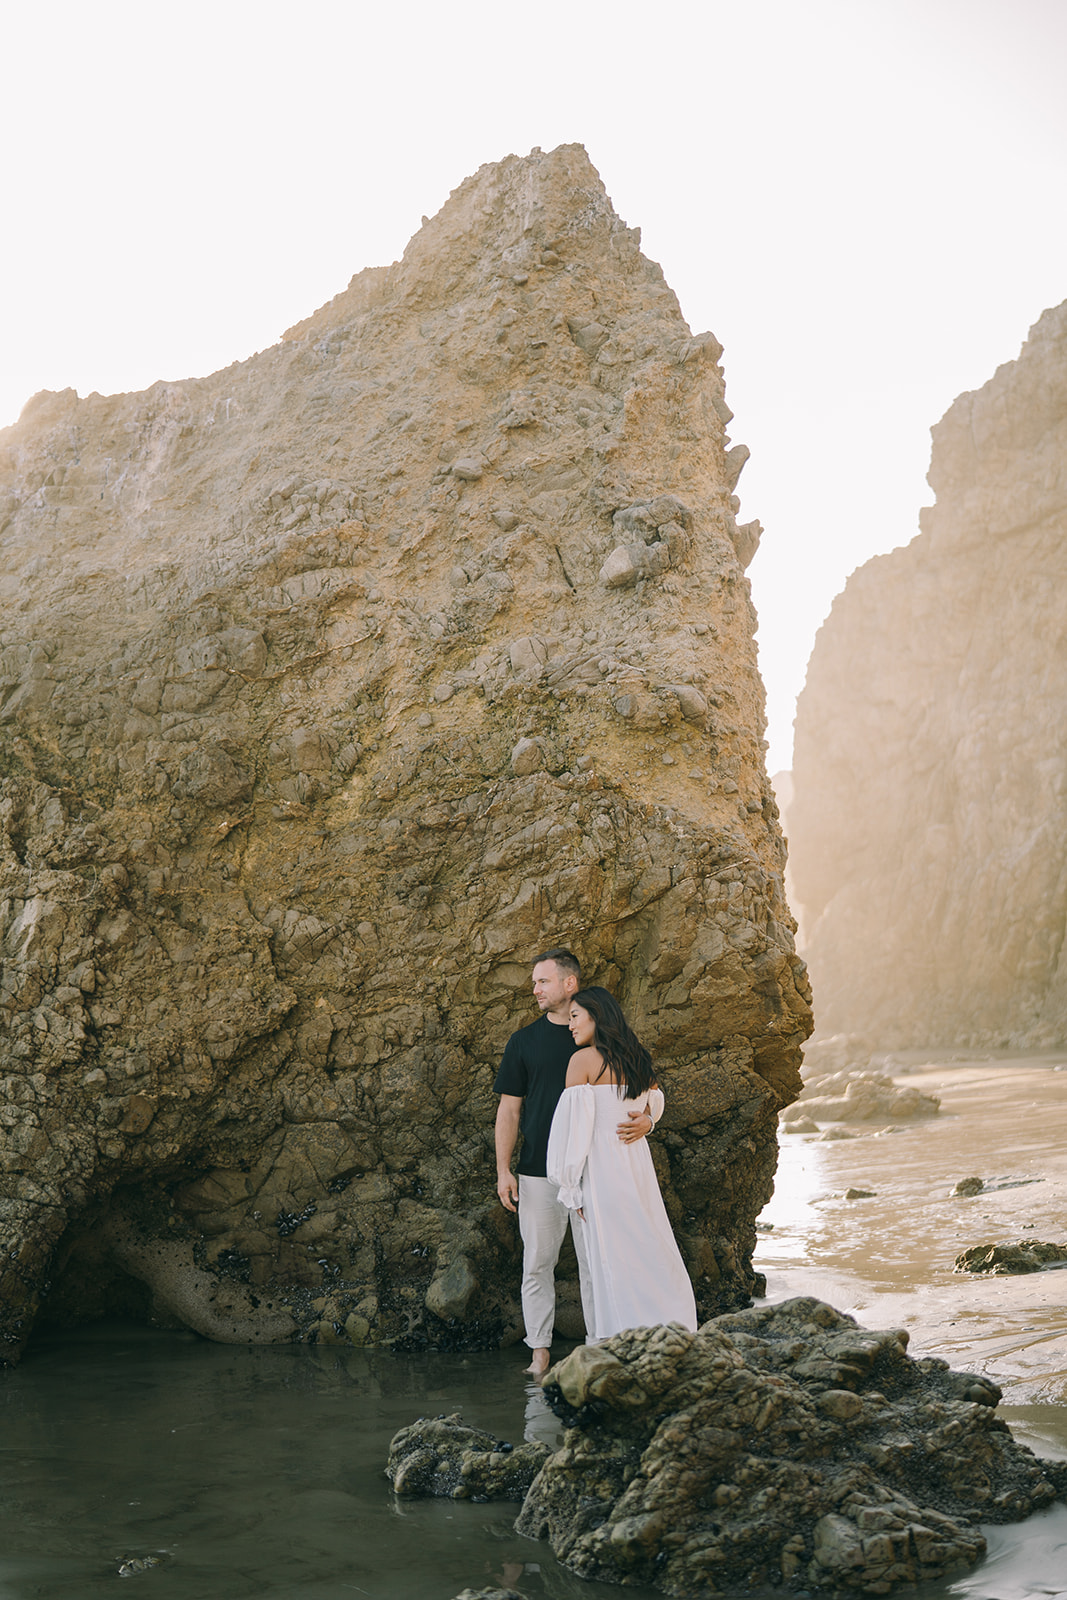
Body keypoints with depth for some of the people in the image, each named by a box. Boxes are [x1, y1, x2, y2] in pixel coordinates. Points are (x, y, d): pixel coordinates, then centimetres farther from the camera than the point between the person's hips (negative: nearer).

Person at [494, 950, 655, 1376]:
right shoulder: (524, 1041, 8)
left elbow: (638, 1094, 6)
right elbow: (509, 1109, 8)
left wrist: (644, 1121, -18)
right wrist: (503, 1170, 0)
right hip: (538, 1173, 1)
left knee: (595, 1263, 2)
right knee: (538, 1263, 2)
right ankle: (540, 1354, 10)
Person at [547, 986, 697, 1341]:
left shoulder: (584, 1060, -9)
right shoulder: (637, 1057, 10)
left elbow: (574, 1125, -12)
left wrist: (570, 1186, -8)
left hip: (601, 1166, -6)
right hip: (639, 1163, 6)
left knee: (611, 1262, -1)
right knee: (653, 1255, 11)